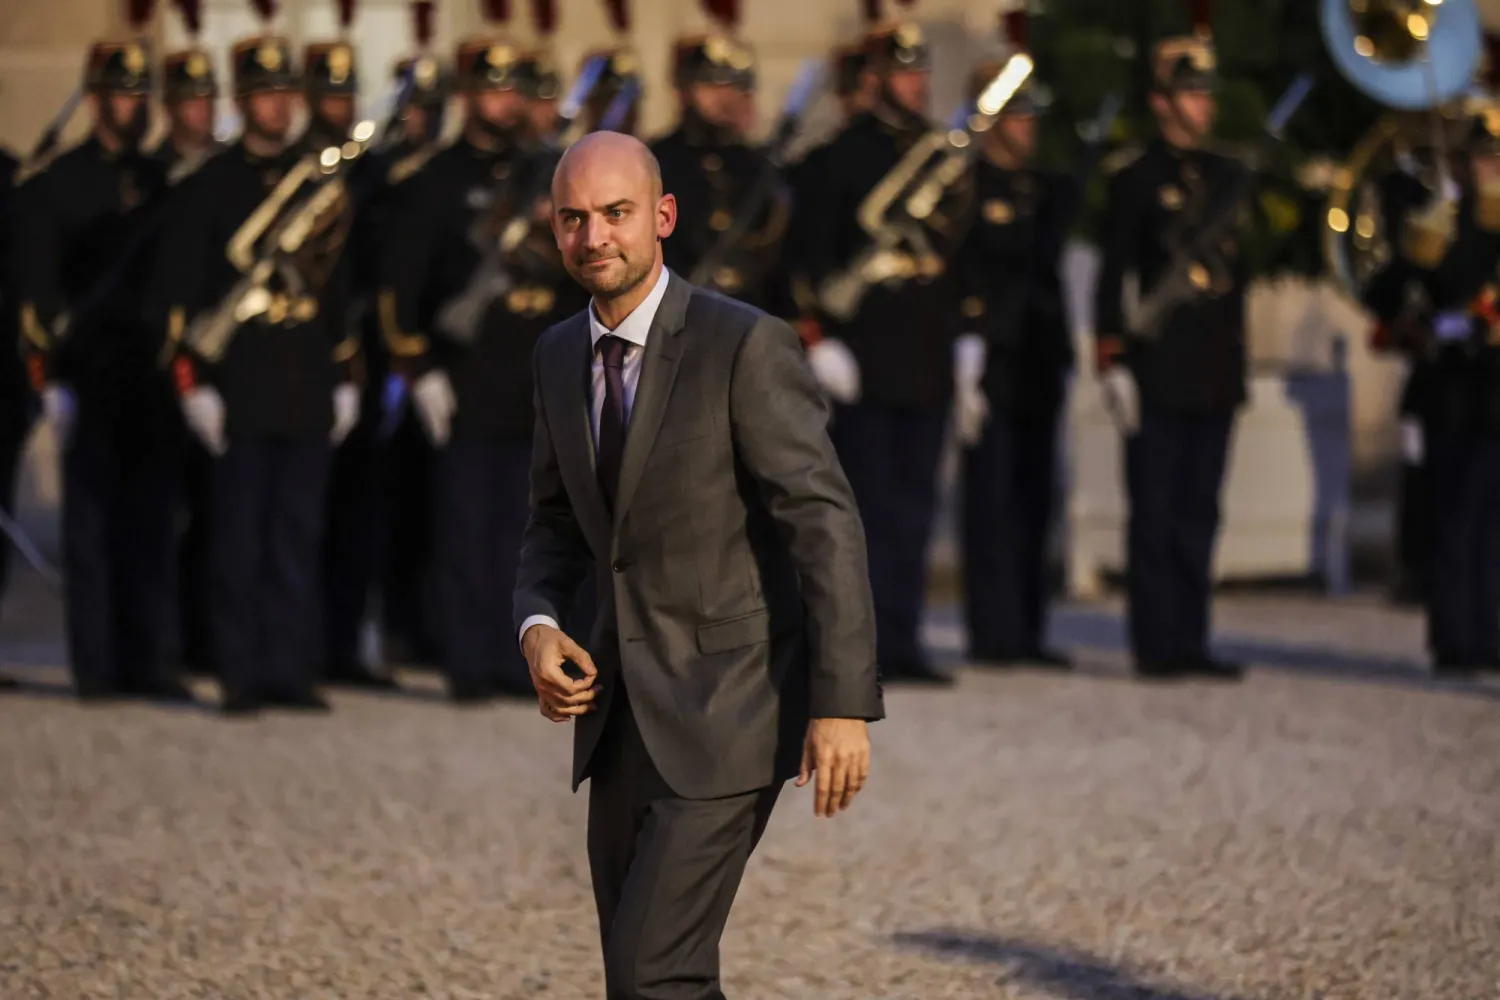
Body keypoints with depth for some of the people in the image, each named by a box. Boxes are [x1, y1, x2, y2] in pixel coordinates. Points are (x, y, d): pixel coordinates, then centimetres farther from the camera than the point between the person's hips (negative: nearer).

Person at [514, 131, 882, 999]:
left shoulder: (748, 346, -16)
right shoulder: (562, 355, 6)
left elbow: (828, 526, -18)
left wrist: (844, 704, -22)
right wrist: (539, 628, -4)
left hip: (730, 708, -7)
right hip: (626, 710, 7)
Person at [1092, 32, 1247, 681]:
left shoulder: (1227, 177, 14)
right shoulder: (1136, 181, -2)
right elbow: (1112, 278, -5)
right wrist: (1112, 360, -12)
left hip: (1216, 373, 5)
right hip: (1160, 371, -5)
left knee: (1198, 512, 8)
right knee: (1156, 513, -2)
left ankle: (1190, 644, 11)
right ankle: (1156, 646, 1)